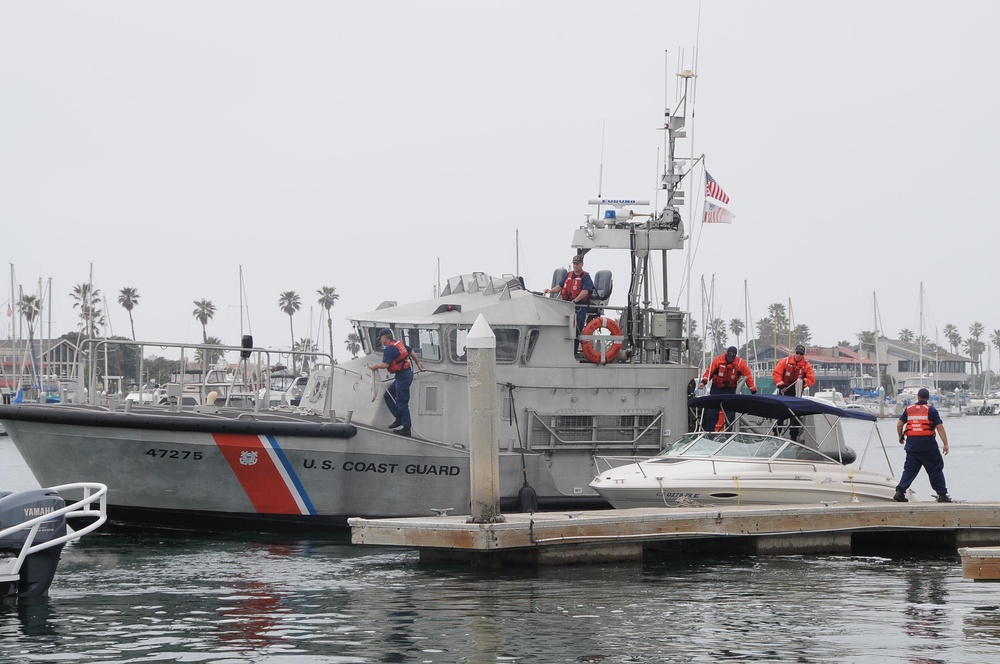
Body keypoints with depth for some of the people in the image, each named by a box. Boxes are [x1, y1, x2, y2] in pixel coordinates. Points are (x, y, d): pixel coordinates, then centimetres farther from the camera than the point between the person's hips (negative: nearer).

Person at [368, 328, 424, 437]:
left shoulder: (389, 348, -17)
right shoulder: (399, 344, 12)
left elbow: (385, 364, -25)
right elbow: (411, 352, 23)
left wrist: (375, 367, -7)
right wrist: (418, 363, 34)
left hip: (403, 377, -10)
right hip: (407, 374, 10)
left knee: (402, 403, -4)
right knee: (388, 396, 16)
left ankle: (406, 429, 0)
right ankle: (399, 418, 16)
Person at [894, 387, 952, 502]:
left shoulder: (908, 409, 7)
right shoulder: (931, 410, -3)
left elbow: (899, 424, 9)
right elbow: (940, 428, -8)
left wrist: (901, 437, 26)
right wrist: (945, 444, -7)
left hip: (912, 443, 3)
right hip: (928, 443, -3)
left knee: (909, 469, 10)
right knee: (935, 469, 5)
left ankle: (900, 492, 1)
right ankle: (942, 495, 6)